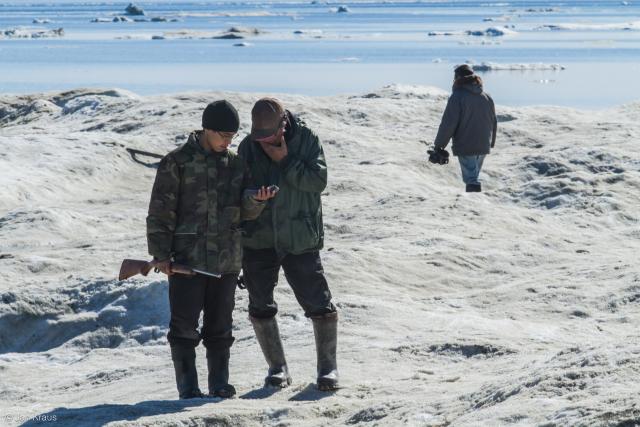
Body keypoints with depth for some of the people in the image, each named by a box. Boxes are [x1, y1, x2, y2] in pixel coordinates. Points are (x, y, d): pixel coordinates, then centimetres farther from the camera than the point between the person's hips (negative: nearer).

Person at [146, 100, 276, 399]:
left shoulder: (235, 164, 10)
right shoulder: (178, 162, -5)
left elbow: (245, 212, 10)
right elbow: (161, 211, -5)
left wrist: (257, 201, -12)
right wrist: (161, 253, -9)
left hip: (227, 259, 4)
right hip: (187, 258, -4)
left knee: (220, 326, 9)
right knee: (184, 326, -2)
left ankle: (219, 385, 17)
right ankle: (188, 388, 3)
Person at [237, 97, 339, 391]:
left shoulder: (306, 140, -5)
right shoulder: (248, 148, 0)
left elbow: (318, 181, -14)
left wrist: (286, 160, -19)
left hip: (300, 240, -2)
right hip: (258, 241, 3)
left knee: (319, 305, -4)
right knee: (260, 308, 7)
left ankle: (328, 366, 9)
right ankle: (277, 367, 21)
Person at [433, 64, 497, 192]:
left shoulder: (457, 96, -13)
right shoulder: (486, 97, 10)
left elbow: (448, 124, -15)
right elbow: (494, 122, 17)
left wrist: (439, 144, -6)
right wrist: (491, 143, 28)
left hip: (465, 147, -7)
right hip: (483, 147, 7)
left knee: (471, 179, -7)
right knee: (473, 176, 20)